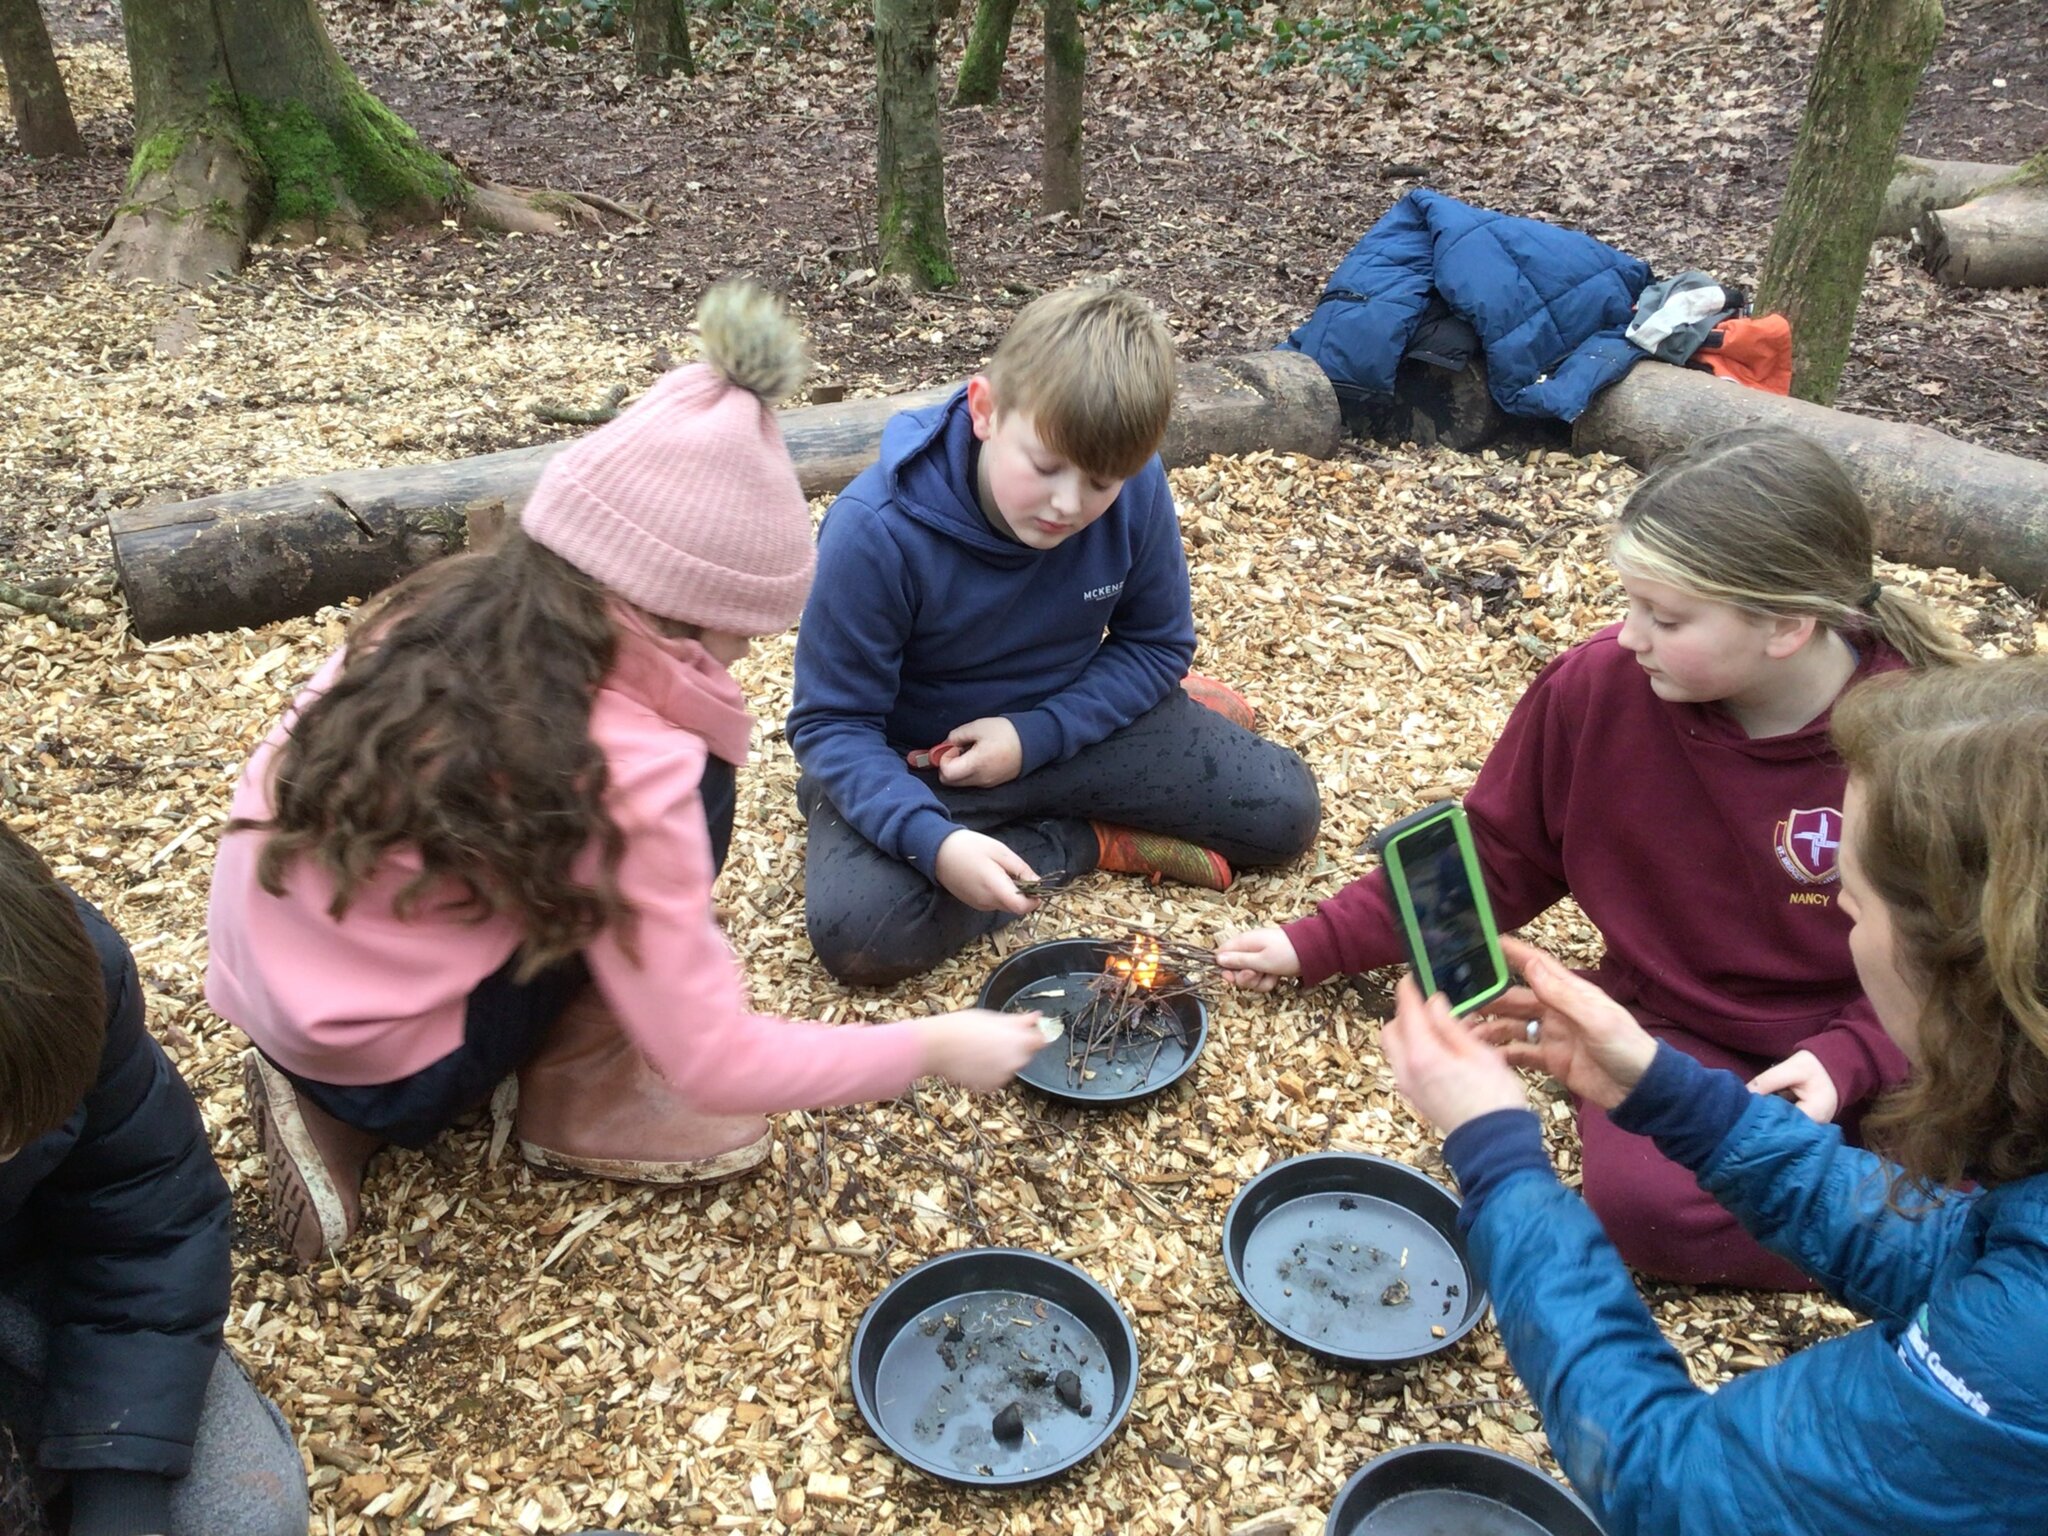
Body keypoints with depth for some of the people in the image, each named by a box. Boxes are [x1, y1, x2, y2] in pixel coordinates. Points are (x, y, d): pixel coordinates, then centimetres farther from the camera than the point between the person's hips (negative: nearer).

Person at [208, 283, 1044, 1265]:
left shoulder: (455, 611, -6)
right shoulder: (621, 768, -27)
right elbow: (710, 1062, -21)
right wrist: (932, 1048, -10)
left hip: (269, 994, 7)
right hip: (383, 1078, -7)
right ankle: (577, 1100, 3)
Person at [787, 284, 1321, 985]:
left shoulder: (1137, 491, -18)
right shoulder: (875, 530, -28)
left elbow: (1157, 641, -4)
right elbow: (833, 721, -21)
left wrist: (1036, 734, -20)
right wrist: (932, 839, -38)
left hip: (1066, 725, 2)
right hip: (917, 760, -2)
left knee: (1286, 808, -9)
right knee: (857, 932, -31)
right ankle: (1083, 840, -10)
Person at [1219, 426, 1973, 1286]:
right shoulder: (1597, 688, -14)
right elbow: (1492, 860, 1)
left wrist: (1849, 1056, -21)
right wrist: (1315, 947, 0)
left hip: (1869, 1042, 0)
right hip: (1680, 1034, 1)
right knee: (1642, 1199, -30)